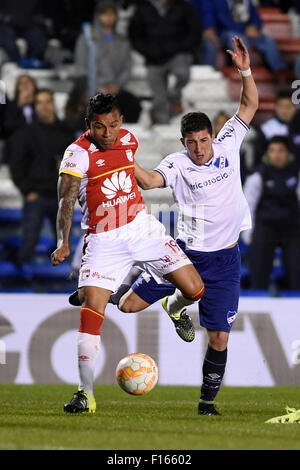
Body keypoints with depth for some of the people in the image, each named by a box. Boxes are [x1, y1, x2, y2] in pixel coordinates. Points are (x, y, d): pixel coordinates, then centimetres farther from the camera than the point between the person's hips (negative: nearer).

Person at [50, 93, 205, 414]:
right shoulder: (78, 154, -14)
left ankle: (174, 309, 35)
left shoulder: (128, 140, 2)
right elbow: (66, 200, -25)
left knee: (194, 290, -3)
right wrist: (63, 242, -37)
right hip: (103, 240, -4)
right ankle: (85, 393, -11)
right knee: (90, 309, -16)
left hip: (141, 227, 4)